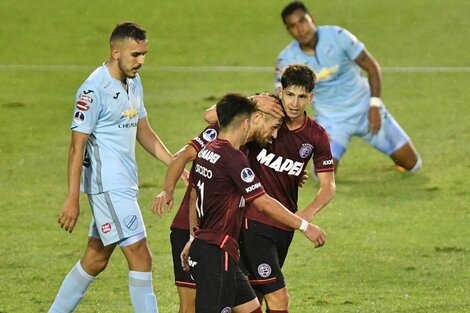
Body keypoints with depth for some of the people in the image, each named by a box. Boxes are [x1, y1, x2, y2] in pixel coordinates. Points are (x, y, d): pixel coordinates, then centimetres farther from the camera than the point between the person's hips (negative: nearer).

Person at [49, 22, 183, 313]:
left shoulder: (134, 82, 11)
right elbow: (77, 146, -15)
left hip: (125, 184, 9)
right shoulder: (95, 89, -15)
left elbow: (143, 132, 22)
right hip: (108, 187, -9)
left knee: (96, 259, 14)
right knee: (140, 256, -11)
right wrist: (72, 199, -18)